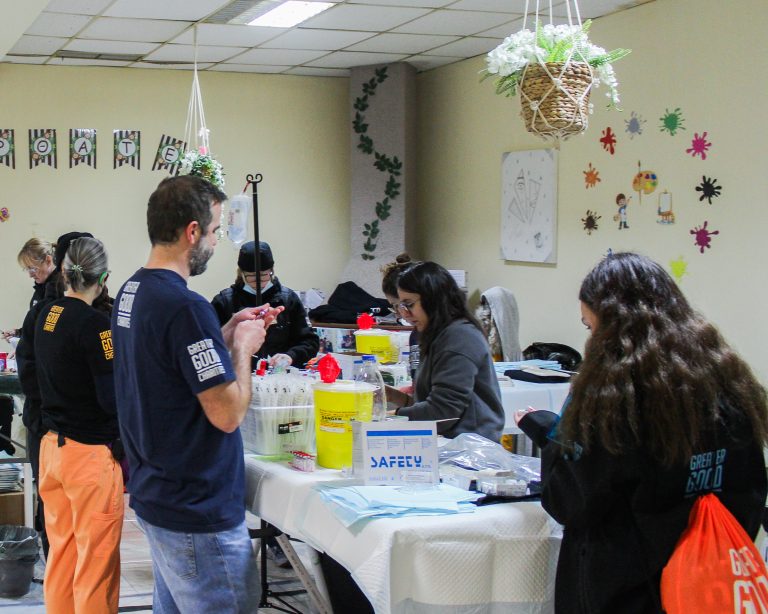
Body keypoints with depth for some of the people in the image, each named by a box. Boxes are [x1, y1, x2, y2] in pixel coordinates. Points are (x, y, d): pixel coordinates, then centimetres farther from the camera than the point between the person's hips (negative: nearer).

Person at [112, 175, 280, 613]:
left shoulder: (130, 293, 7)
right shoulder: (185, 307, -23)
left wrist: (229, 331, 12)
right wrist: (243, 347, -7)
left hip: (154, 495, 10)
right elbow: (228, 413, -21)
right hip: (198, 511, -10)